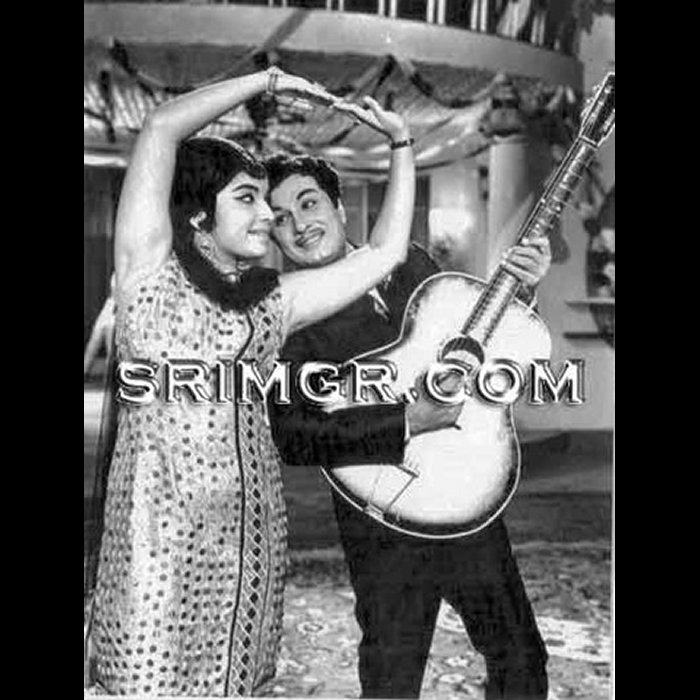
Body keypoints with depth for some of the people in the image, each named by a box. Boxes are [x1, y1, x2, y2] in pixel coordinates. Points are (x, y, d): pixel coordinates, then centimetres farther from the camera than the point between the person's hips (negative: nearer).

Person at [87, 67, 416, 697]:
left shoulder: (276, 300, 14)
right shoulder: (150, 266, 3)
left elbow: (385, 253, 16)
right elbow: (160, 131, -5)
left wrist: (401, 142, 18)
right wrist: (271, 80, 2)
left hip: (250, 523, 4)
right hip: (159, 522, -4)